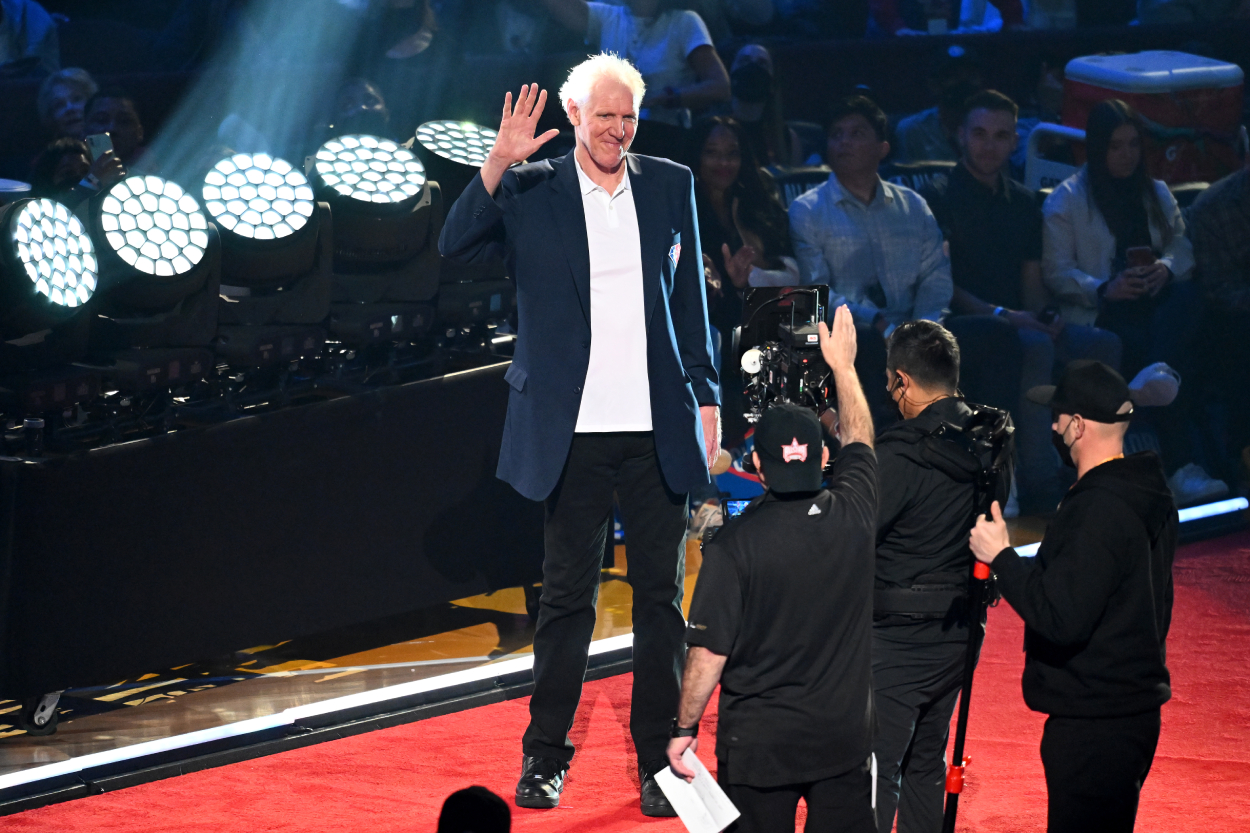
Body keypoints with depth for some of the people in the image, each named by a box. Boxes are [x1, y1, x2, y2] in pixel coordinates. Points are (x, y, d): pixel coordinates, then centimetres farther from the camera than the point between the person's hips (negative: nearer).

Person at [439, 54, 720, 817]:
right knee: (568, 596, 5)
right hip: (576, 431, -2)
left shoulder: (671, 187, 8)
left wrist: (707, 400, 9)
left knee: (663, 595, 5)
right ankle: (545, 757, 16)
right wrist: (497, 165, -25)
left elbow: (691, 300, 12)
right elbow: (457, 246, -14)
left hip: (659, 430, 2)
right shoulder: (530, 192, 1)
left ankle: (660, 759, 14)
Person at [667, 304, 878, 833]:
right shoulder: (852, 517, -6)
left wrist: (685, 729, -1)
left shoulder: (735, 544, -16)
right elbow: (858, 439, 15)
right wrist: (842, 364, 29)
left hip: (758, 744, -3)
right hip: (844, 736, 3)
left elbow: (709, 650, -14)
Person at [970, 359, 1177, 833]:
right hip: (1136, 709, 11)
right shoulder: (1149, 496, 10)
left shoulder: (1098, 512, -22)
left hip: (1092, 726, -11)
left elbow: (1061, 620, -26)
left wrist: (1001, 558, -17)